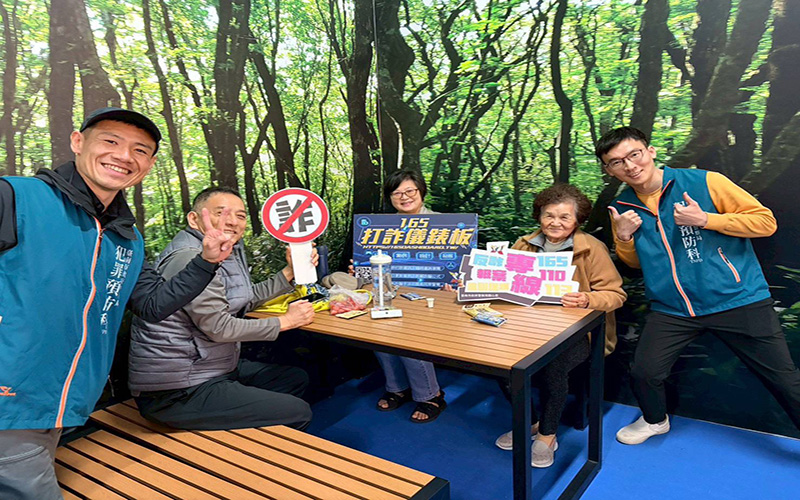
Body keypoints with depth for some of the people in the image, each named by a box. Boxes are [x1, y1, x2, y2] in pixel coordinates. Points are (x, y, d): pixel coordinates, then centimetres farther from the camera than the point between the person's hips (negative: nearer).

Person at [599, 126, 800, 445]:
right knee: (643, 373, -6)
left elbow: (765, 221, -7)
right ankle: (655, 420, 27)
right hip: (673, 309, 3)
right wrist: (623, 237, -4)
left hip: (738, 299, -2)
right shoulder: (621, 208, 4)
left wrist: (705, 219, -19)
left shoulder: (704, 182, -9)